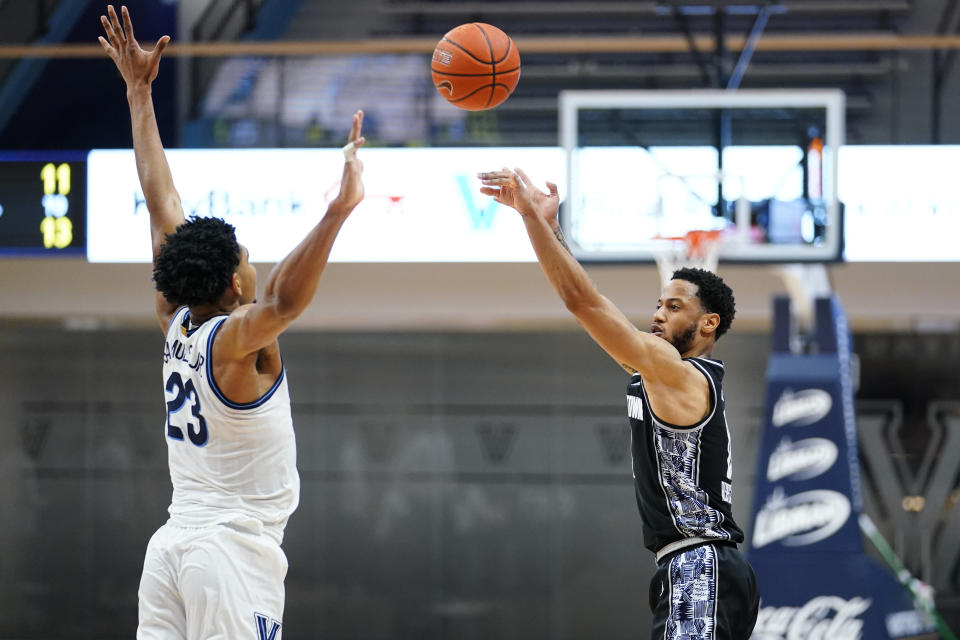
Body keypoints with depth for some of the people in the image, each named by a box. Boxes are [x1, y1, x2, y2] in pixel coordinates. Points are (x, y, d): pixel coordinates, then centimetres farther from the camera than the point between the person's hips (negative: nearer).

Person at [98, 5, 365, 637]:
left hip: (173, 542, 8)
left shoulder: (176, 323, 7)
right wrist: (339, 211, -47)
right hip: (235, 550, -8)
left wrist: (140, 93, 19)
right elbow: (285, 299, -36)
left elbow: (162, 202, 13)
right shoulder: (234, 340, -12)